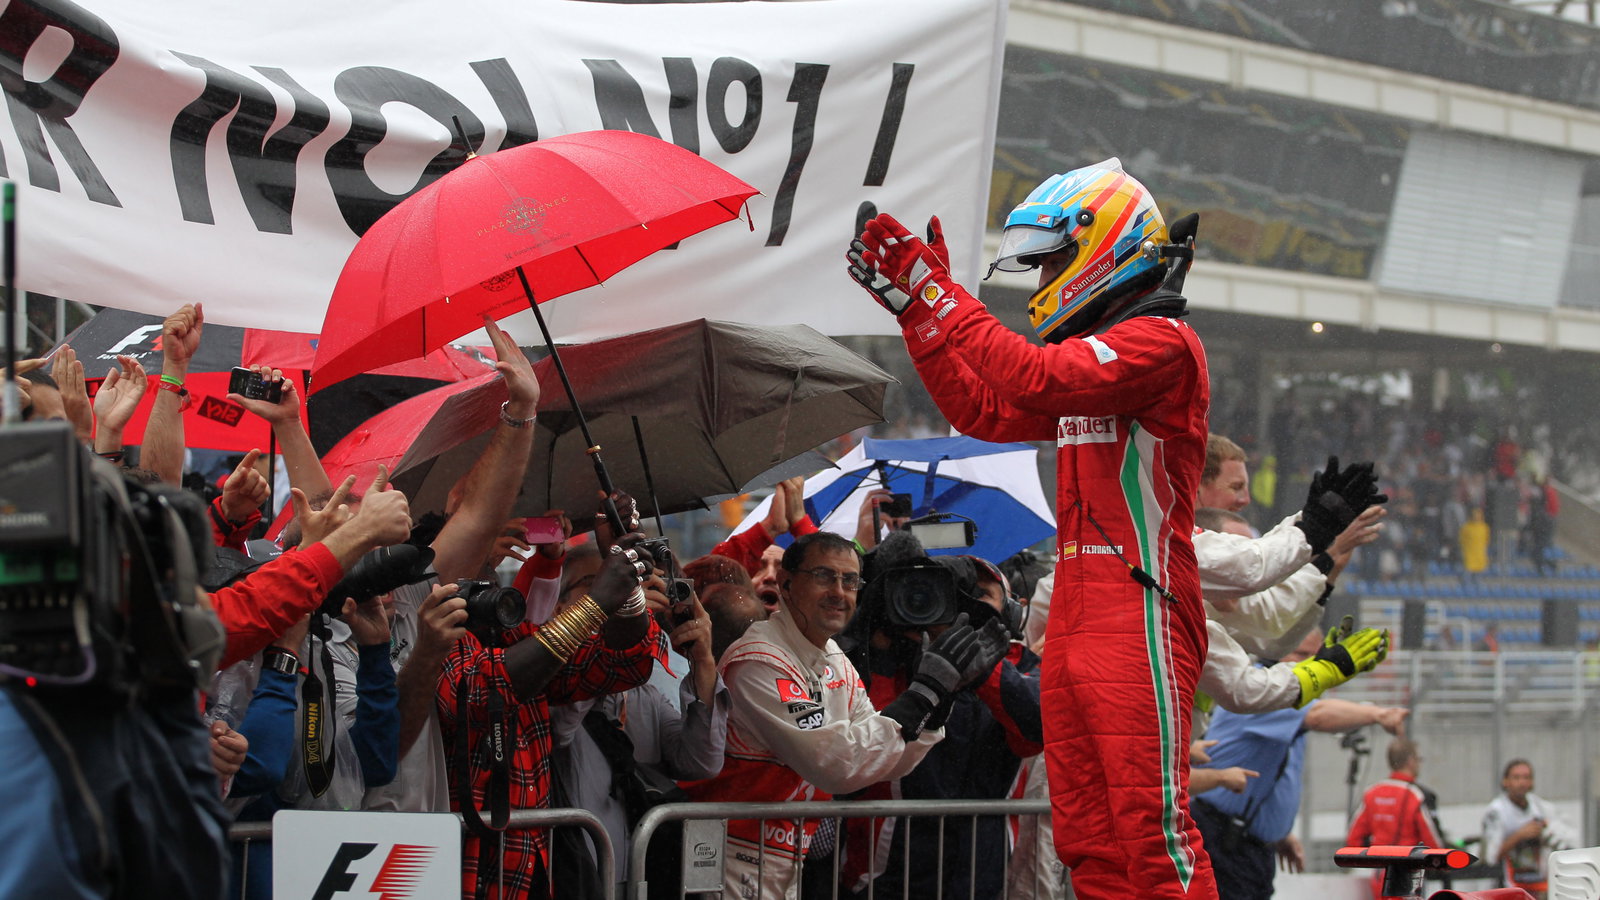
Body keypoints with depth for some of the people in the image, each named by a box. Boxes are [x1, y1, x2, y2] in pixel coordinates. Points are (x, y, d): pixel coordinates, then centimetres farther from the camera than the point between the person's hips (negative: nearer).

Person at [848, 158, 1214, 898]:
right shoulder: (1096, 351, 22)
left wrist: (940, 295, -14)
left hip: (1138, 621, -9)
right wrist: (914, 308, 20)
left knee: (1153, 835, -13)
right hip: (1075, 621, 9)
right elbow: (982, 412, 26)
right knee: (1089, 840, 6)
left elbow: (1036, 379, -21)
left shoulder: (1160, 343, -8)